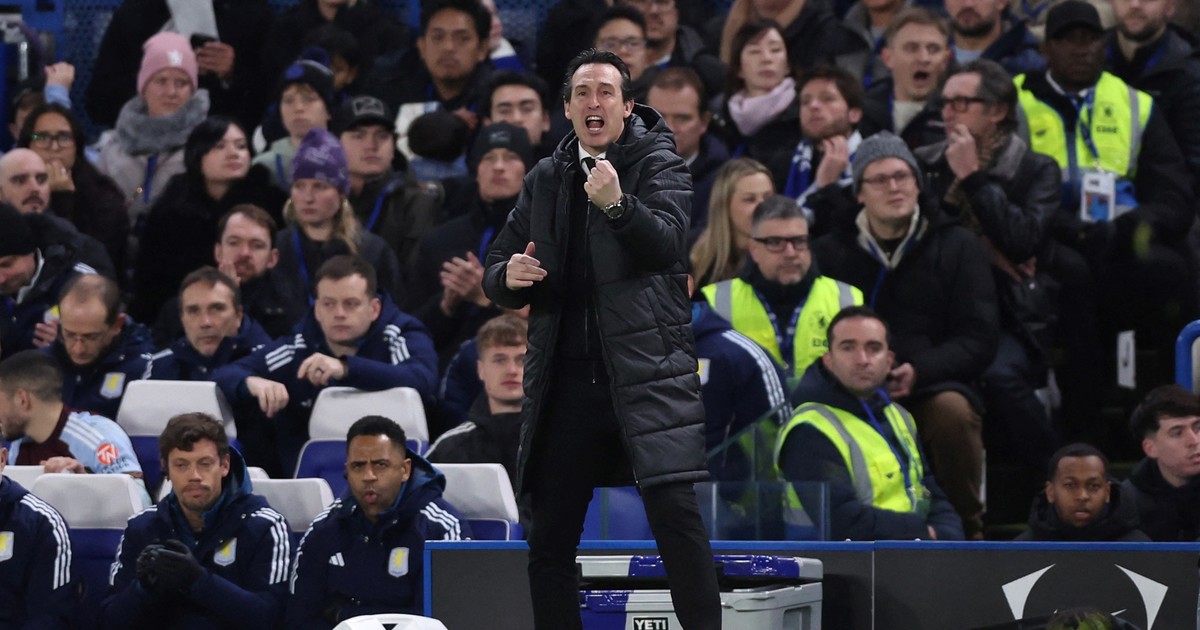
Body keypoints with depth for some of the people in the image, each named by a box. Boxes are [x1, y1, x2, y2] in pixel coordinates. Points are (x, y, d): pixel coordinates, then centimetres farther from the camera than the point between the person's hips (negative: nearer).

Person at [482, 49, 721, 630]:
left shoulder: (659, 164, 3)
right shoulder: (545, 179, 16)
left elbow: (667, 242, -14)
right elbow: (495, 272, 21)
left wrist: (618, 205, -33)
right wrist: (508, 277, -3)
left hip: (645, 370, -5)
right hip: (565, 379, 5)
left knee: (676, 516, -15)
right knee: (549, 542, 6)